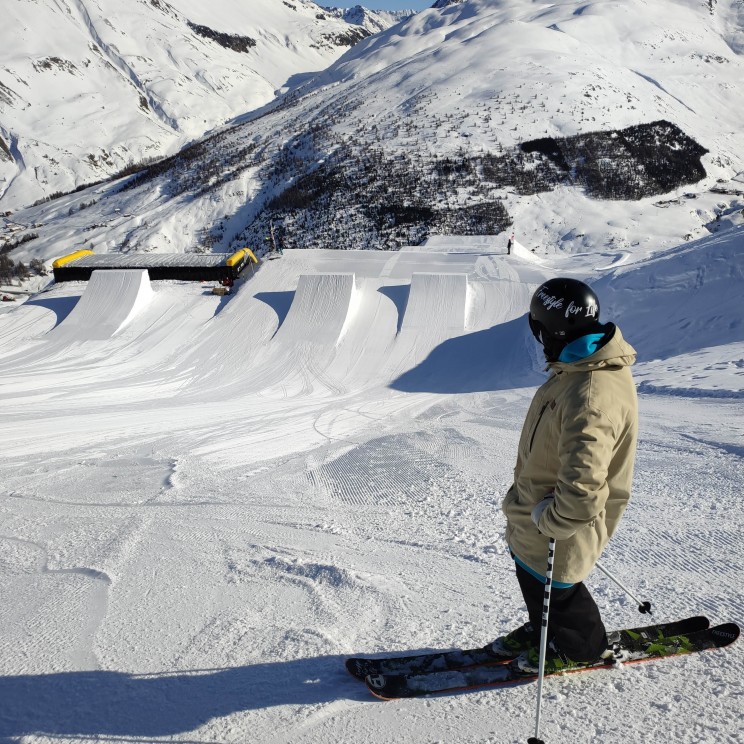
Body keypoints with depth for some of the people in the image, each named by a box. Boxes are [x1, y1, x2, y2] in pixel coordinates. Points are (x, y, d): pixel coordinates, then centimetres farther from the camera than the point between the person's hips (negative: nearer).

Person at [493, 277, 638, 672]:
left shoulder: (591, 397, -37)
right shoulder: (581, 367, -2)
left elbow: (582, 490, -39)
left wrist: (551, 520, -22)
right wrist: (524, 492, 17)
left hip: (560, 523, -9)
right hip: (540, 510, 9)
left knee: (549, 583, 15)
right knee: (531, 573, 26)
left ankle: (582, 647, 42)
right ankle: (542, 629, 51)